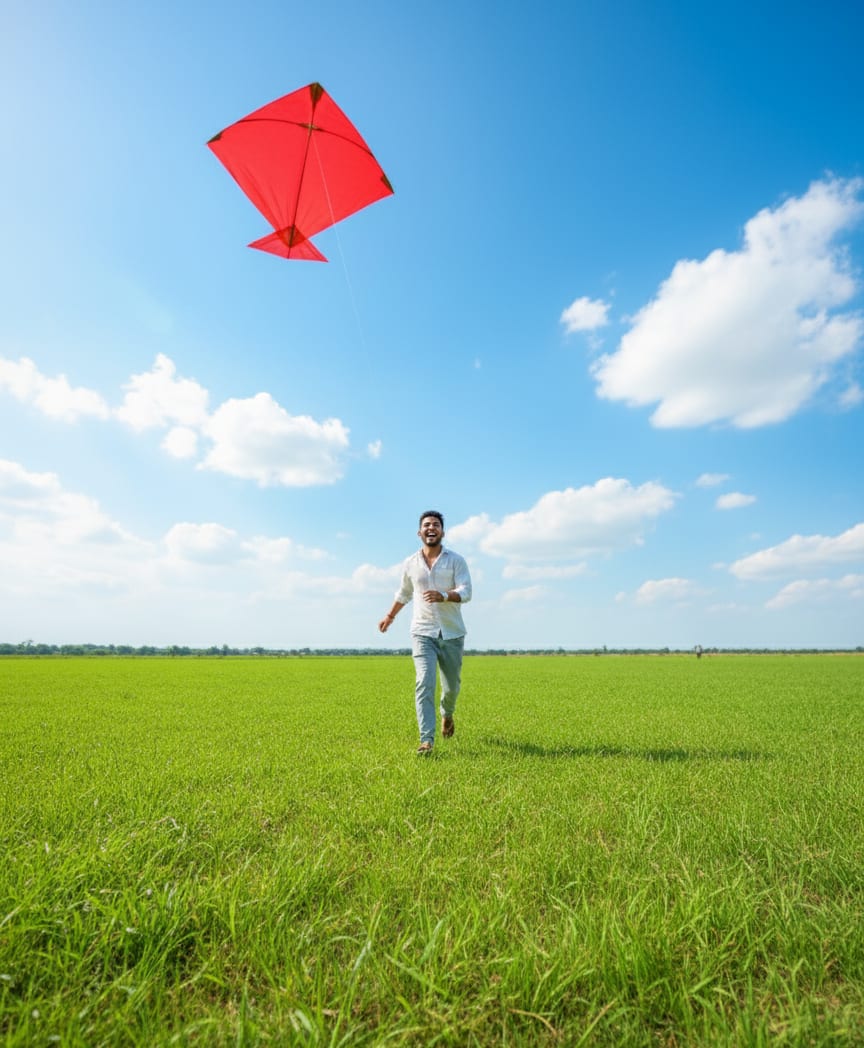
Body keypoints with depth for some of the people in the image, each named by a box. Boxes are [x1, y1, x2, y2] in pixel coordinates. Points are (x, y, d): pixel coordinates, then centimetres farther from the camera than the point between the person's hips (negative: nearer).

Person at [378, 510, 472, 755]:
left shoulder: (456, 560, -3)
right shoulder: (410, 564, 5)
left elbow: (466, 592, -15)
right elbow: (403, 593, 22)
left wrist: (444, 596, -34)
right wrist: (390, 616, 33)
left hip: (452, 633, 0)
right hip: (423, 632, 0)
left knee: (452, 686, 12)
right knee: (424, 684, -14)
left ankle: (447, 714, 45)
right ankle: (427, 740, -10)